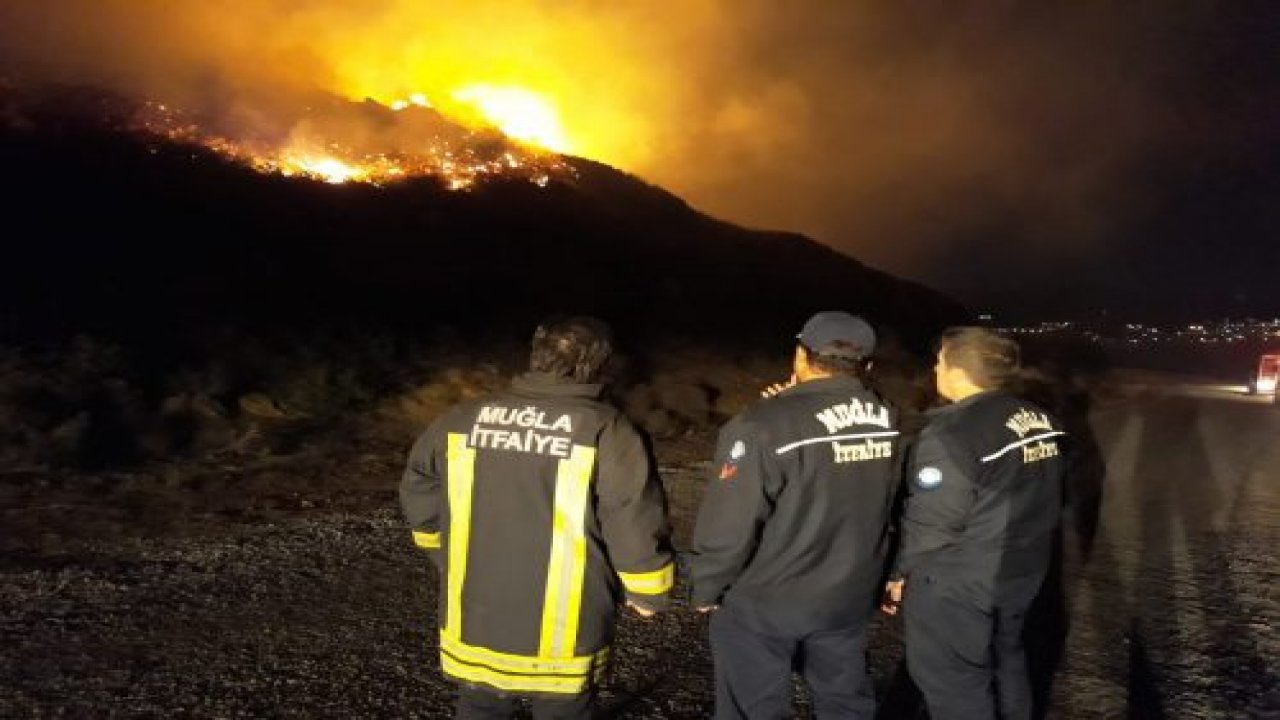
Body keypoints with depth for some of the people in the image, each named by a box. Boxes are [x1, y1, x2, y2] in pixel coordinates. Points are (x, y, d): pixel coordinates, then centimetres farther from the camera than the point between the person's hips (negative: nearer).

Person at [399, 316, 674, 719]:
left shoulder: (459, 422, -3)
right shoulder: (607, 433, -17)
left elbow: (420, 504, 8)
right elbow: (638, 533, -16)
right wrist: (647, 594, 4)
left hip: (473, 632, 4)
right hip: (563, 644, -3)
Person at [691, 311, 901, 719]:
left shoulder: (764, 426, -24)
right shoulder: (888, 422, -5)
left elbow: (729, 524, -22)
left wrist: (706, 590, -4)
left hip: (762, 603, -5)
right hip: (850, 596, 5)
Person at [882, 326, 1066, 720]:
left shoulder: (953, 433, -26)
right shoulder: (1041, 420, 1)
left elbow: (931, 523, -22)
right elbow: (1047, 498, 11)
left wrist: (900, 573, -7)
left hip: (957, 586, -8)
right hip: (1022, 572, 8)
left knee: (955, 685, 8)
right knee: (1005, 659, 26)